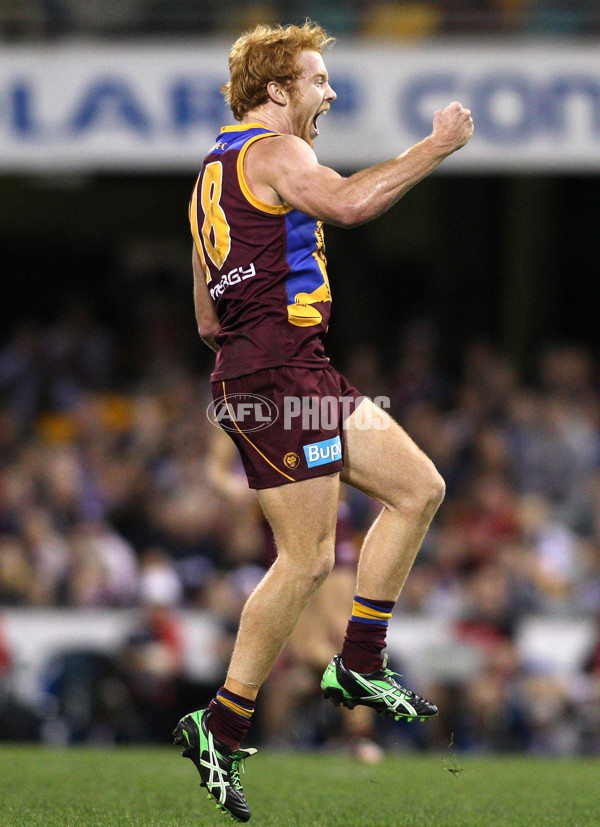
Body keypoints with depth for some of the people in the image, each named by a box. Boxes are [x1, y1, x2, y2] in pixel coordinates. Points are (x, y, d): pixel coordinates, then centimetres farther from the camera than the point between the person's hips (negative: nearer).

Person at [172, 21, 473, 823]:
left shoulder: (214, 171, 23)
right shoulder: (273, 152, -8)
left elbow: (208, 319, 26)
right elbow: (348, 202, -29)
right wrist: (435, 148, -21)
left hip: (302, 371, 10)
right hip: (277, 372, -10)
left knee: (418, 487, 10)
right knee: (306, 560, -9)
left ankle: (359, 665, 10)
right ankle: (221, 728, -4)